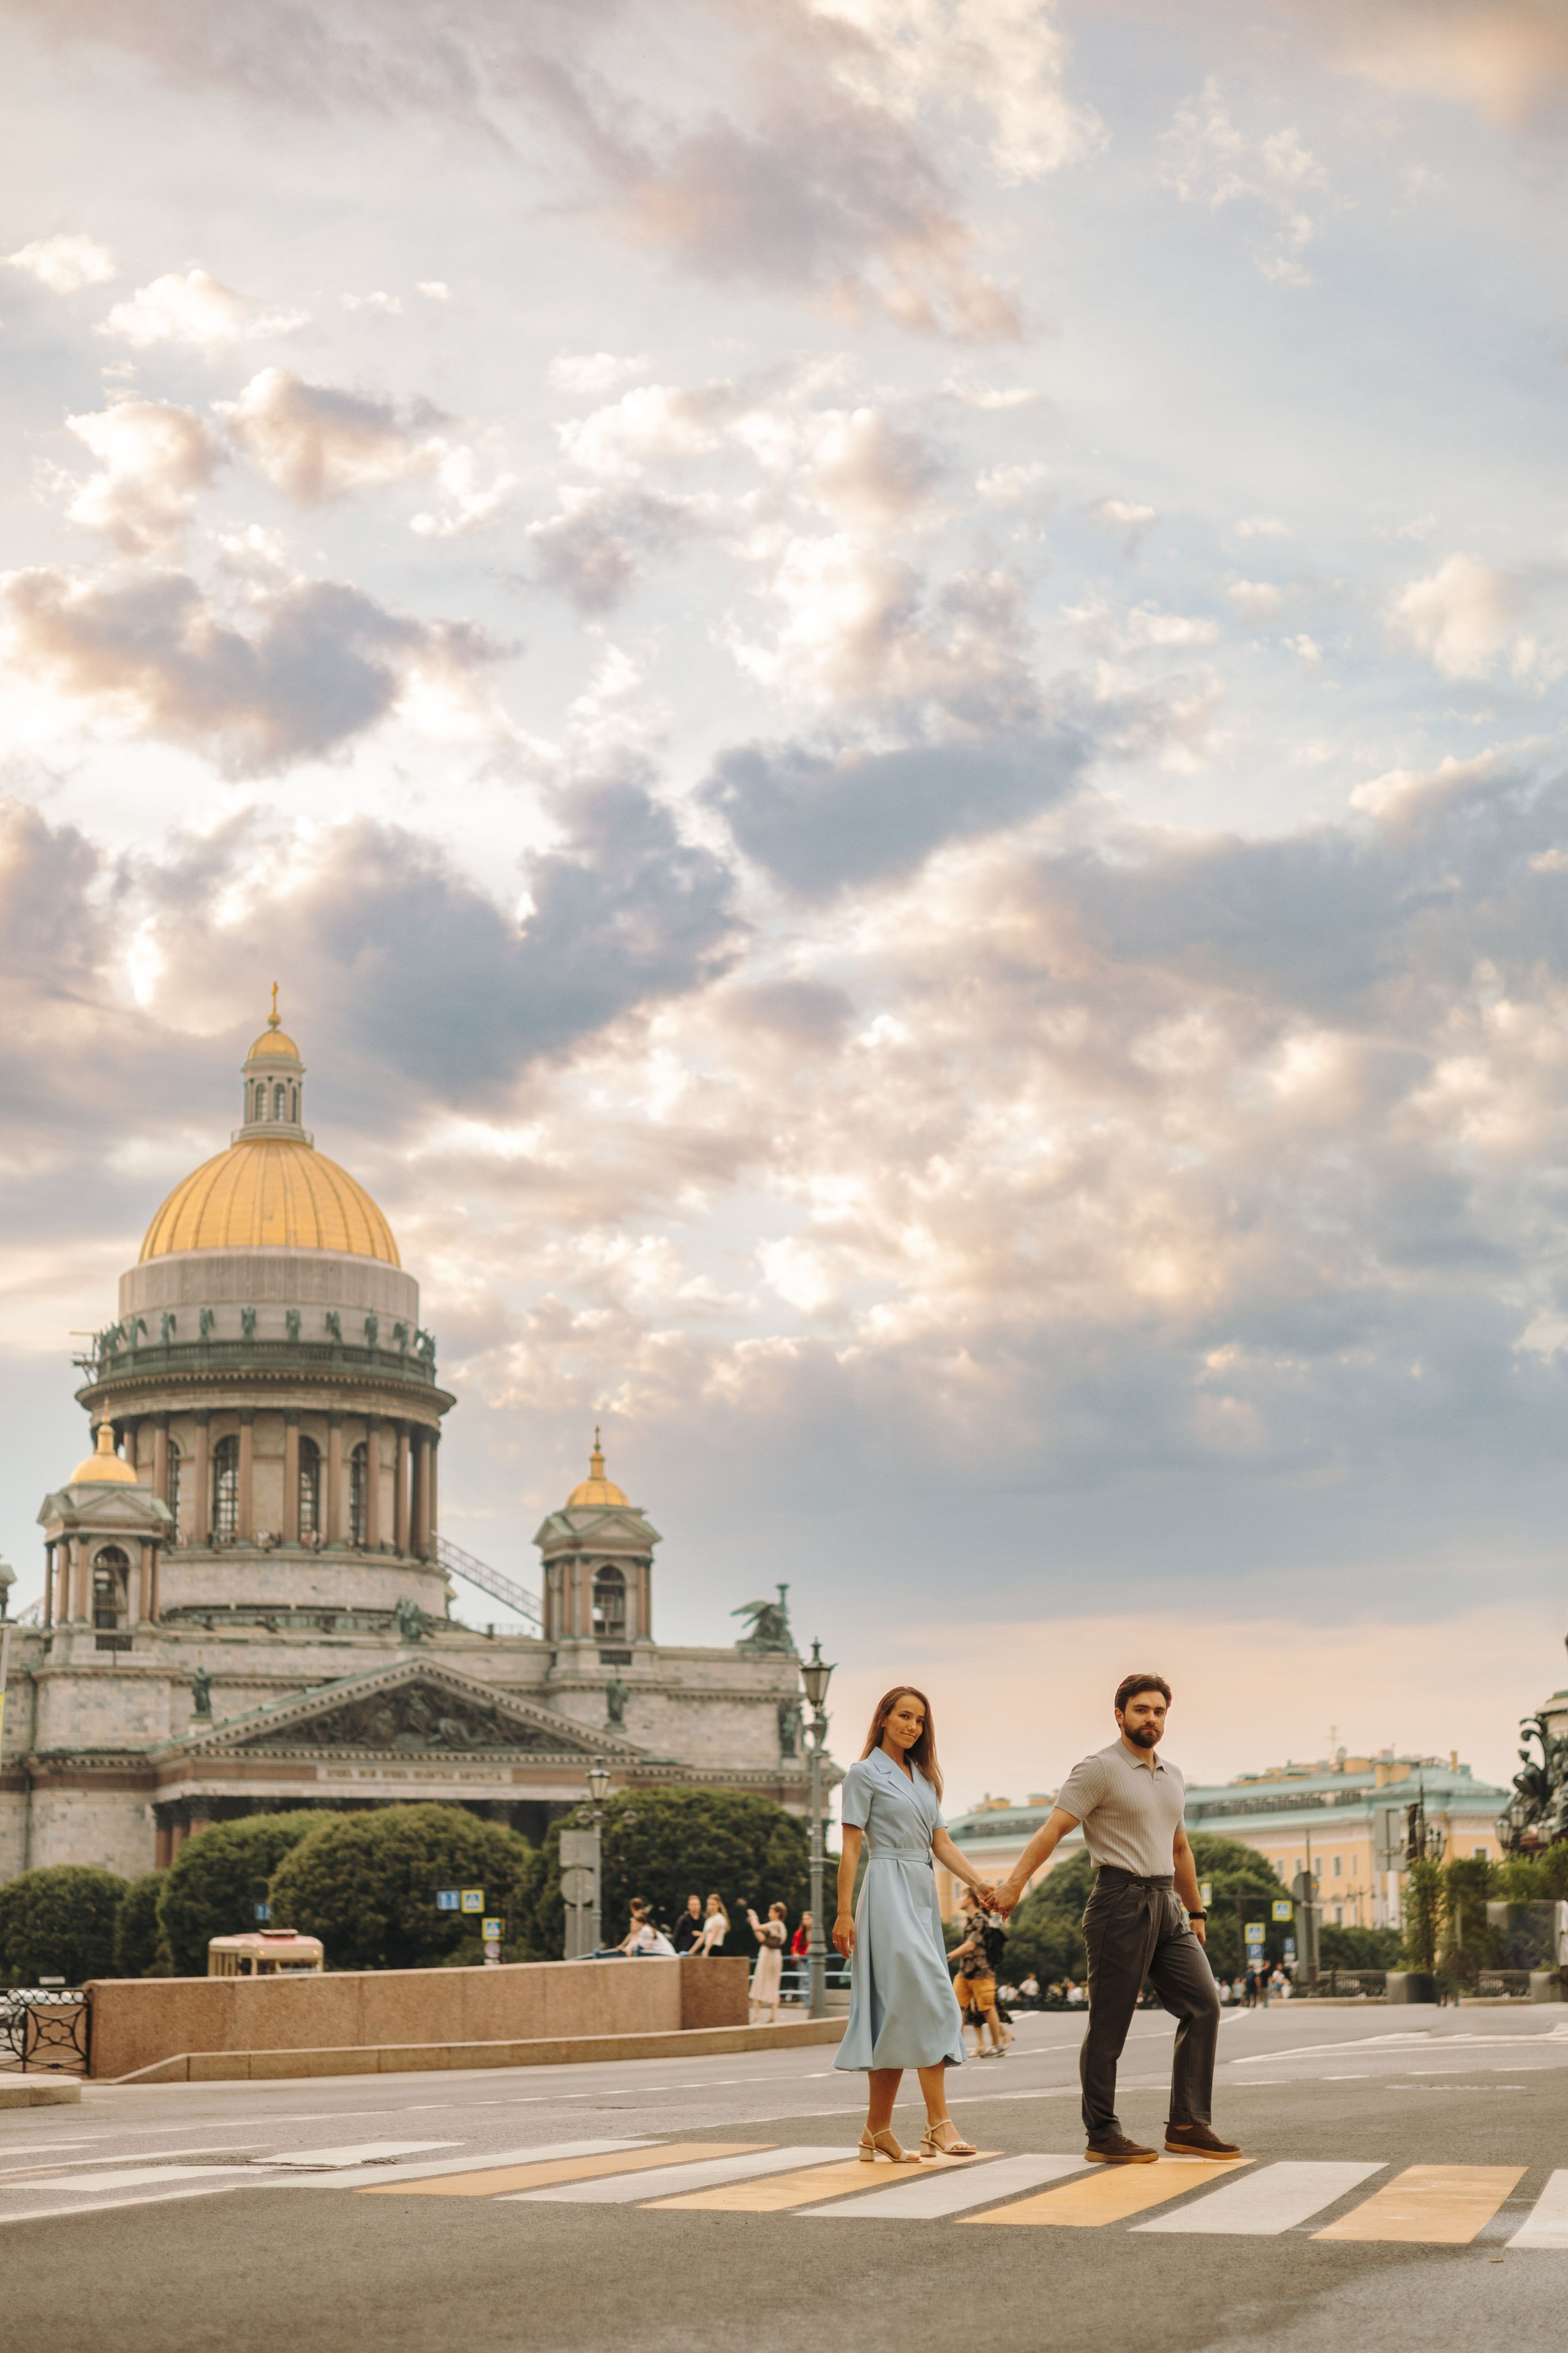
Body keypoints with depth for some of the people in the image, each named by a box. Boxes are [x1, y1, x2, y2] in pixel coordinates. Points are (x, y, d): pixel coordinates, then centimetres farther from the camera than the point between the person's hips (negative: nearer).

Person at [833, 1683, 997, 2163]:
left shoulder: (924, 1778, 20)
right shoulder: (865, 1773, 0)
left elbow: (941, 1842, 12)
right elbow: (850, 1846, -5)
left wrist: (978, 1881, -4)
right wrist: (844, 1913, -11)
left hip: (923, 1895, 7)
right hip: (889, 1891, -7)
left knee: (898, 2015, 5)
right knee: (930, 1998, -18)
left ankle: (877, 2131, 7)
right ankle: (938, 2123, -20)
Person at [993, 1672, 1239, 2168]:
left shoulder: (1172, 1778, 18)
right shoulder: (1099, 1769, -6)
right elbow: (1053, 1829, -15)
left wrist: (1195, 1911, 27)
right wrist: (1016, 1880, -27)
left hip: (1166, 1905, 8)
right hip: (1121, 1902, -8)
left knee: (1203, 2005, 0)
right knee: (1109, 2024, -3)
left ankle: (1187, 2126, 4)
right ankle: (1102, 2136, 4)